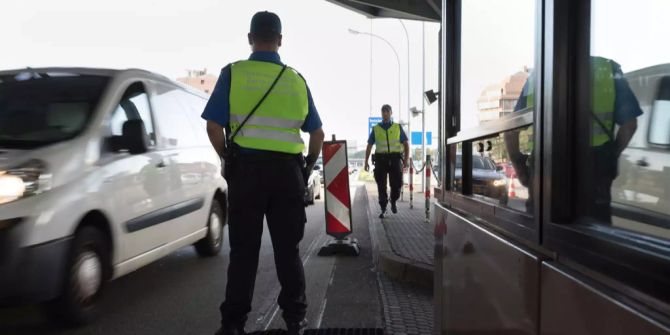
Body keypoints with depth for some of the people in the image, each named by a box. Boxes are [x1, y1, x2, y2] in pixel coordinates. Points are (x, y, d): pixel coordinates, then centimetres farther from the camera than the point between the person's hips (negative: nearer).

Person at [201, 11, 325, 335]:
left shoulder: (233, 73, 0)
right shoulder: (296, 80, 9)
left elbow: (214, 127, -7)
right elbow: (317, 133, 12)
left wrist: (228, 159, 8)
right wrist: (308, 165, 26)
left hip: (247, 168, -2)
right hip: (288, 171, 2)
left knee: (243, 249, 5)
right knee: (287, 248, 11)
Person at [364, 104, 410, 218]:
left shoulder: (398, 127, 10)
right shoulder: (375, 129, 10)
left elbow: (406, 144, 10)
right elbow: (369, 146, 12)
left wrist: (406, 159, -2)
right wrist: (366, 161, 5)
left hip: (395, 159, 0)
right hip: (380, 159, 0)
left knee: (397, 184, -3)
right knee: (381, 186, 0)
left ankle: (393, 201, 27)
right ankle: (383, 209, 9)